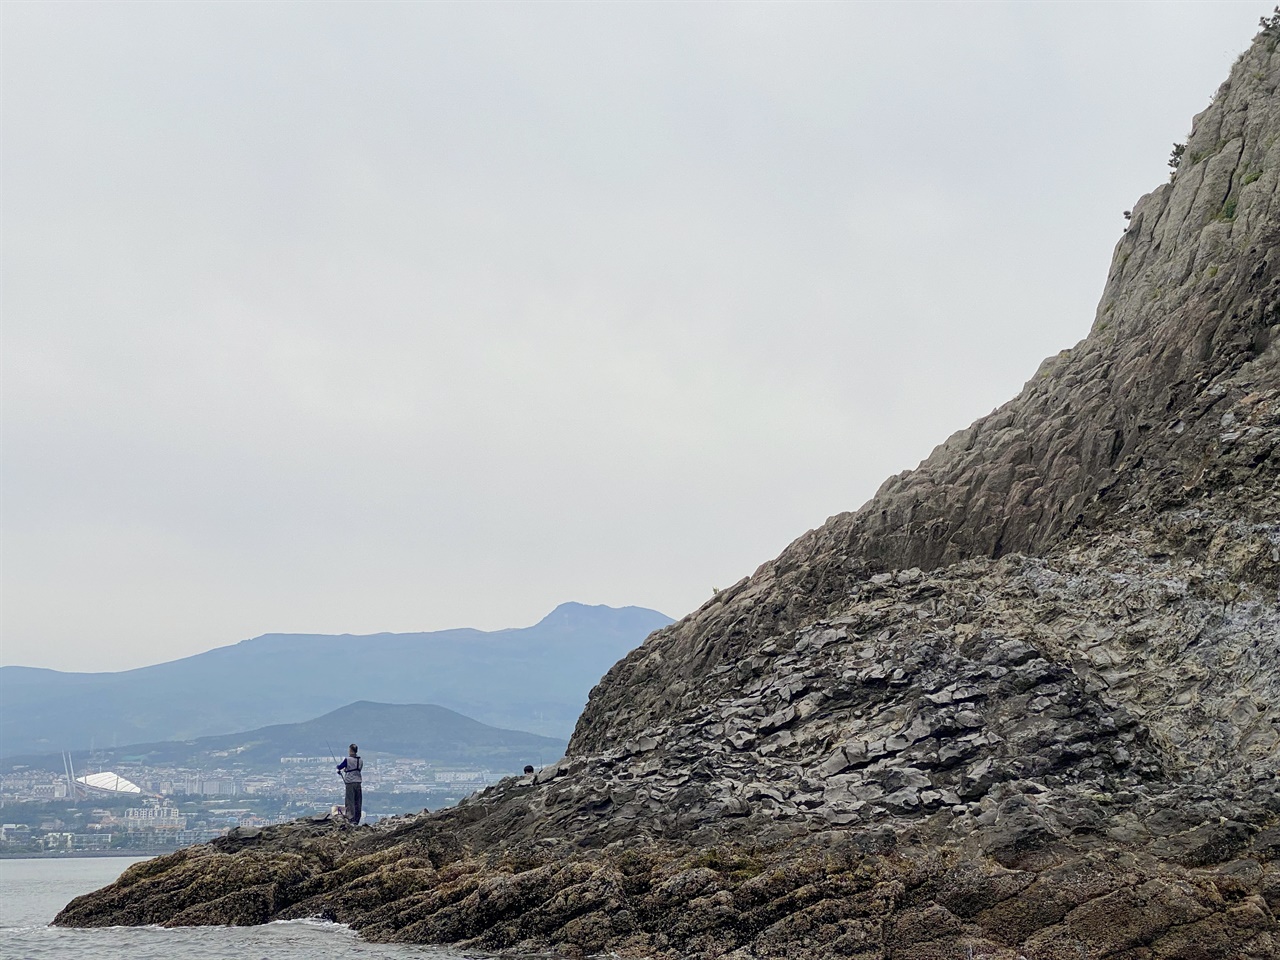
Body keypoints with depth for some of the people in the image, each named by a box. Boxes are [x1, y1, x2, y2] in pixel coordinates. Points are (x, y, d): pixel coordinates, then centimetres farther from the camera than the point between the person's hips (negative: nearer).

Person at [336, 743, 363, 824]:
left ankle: (352, 820, -10)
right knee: (358, 802, 9)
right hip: (358, 782, 5)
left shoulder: (348, 760, -9)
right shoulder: (360, 761, 7)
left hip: (350, 783, -5)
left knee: (350, 802, -3)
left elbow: (339, 767, 1)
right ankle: (357, 821, 11)